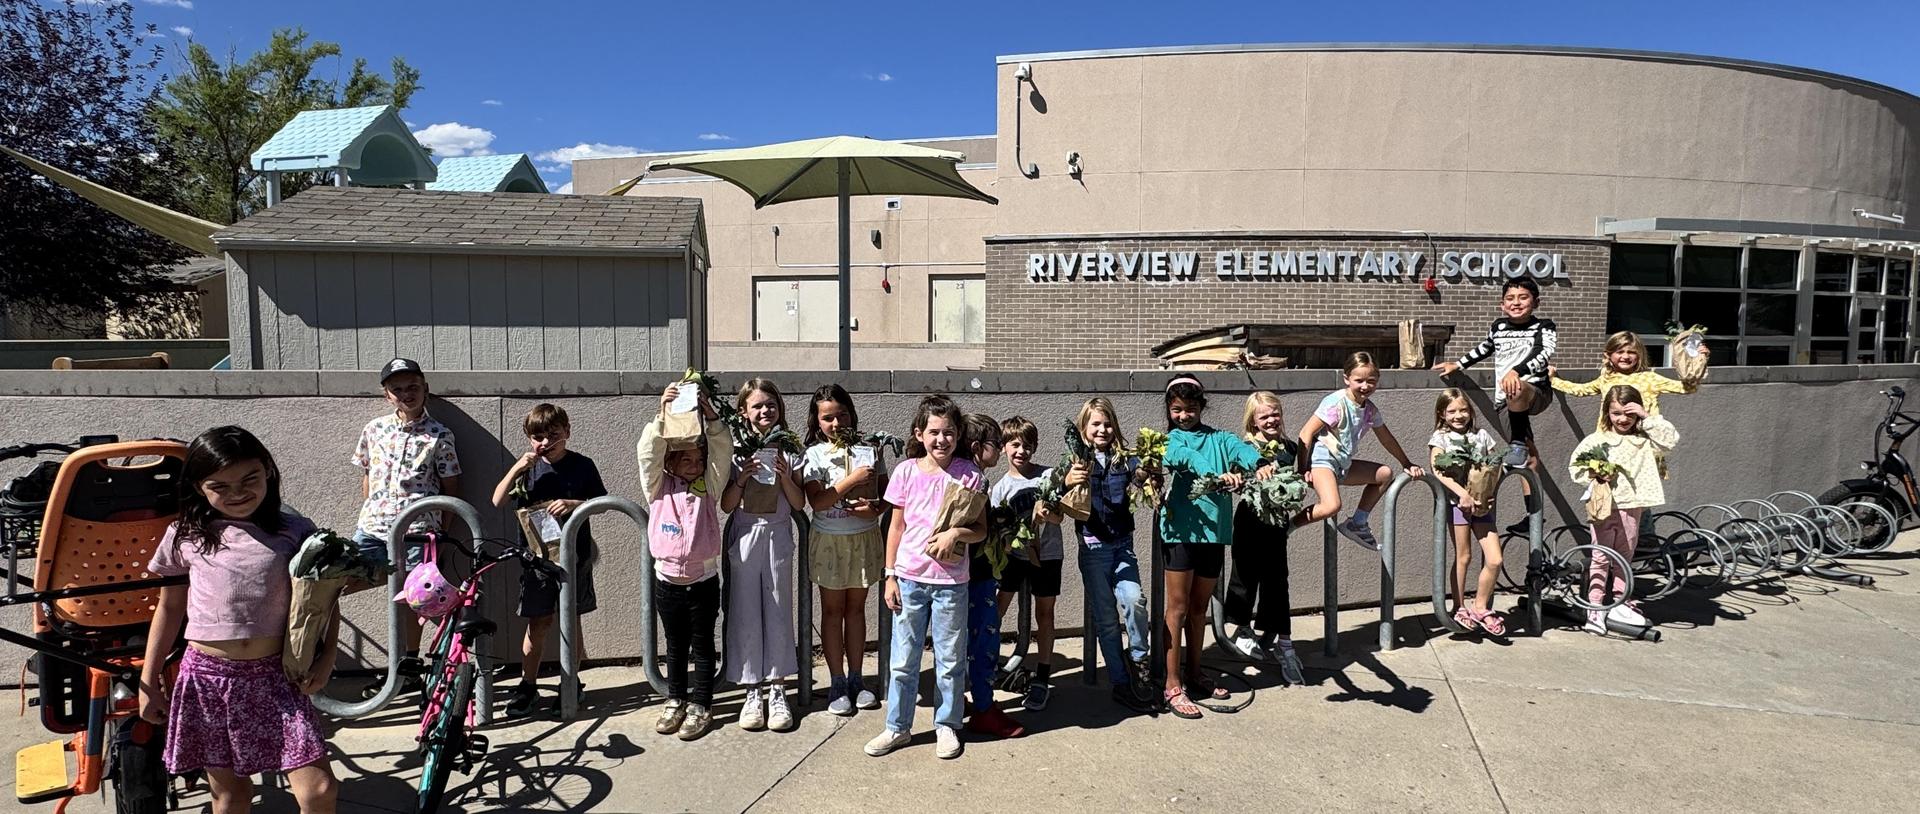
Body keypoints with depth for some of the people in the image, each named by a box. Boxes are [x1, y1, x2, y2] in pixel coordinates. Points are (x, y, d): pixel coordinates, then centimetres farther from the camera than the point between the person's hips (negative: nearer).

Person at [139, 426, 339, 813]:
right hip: (207, 677, 1)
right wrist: (148, 681, 13)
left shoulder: (295, 532, -1)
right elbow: (169, 608, 11)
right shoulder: (185, 536, 2)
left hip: (275, 677, -1)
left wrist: (327, 656, -5)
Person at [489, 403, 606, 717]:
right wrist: (516, 469, -17)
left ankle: (571, 682, 21)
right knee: (537, 622, 6)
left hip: (574, 554, -1)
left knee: (571, 620, 8)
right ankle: (528, 685, 18)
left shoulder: (582, 465, -1)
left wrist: (573, 504, -19)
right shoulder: (528, 467, 3)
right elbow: (498, 502, -5)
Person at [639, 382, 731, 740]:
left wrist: (708, 413, -25)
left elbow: (723, 449, -13)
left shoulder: (708, 486, 0)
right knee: (675, 645, 16)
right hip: (667, 580, 1)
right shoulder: (659, 486, 1)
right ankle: (675, 700, 30)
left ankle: (700, 705, 19)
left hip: (703, 580, -1)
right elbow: (648, 452, -15)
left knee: (702, 645, 8)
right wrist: (663, 415, -25)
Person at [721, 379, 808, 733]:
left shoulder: (789, 450, 2)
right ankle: (752, 692, 14)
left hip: (777, 535, 1)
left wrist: (784, 475, -14)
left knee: (778, 613, 5)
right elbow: (726, 506, -1)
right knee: (745, 615, 3)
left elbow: (799, 503, 1)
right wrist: (741, 478, -16)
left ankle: (776, 691, 14)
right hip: (744, 537, 0)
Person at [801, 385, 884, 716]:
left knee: (856, 607, 12)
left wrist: (874, 509, -17)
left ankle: (855, 678, 22)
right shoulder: (815, 455, -6)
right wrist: (851, 481, -24)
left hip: (865, 538, 2)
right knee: (833, 610, 7)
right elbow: (816, 501, -16)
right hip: (830, 540, -2)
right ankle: (837, 682, 16)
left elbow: (885, 493, 4)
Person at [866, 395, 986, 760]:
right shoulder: (906, 471, -1)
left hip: (951, 581, -1)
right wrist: (890, 576, 2)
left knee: (950, 660, 10)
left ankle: (946, 726, 27)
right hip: (909, 578, 1)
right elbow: (896, 527, 5)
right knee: (903, 660, 9)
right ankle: (897, 727, 24)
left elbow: (981, 530, 1)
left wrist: (957, 533, -20)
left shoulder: (969, 474, -4)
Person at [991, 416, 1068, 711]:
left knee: (1044, 613, 7)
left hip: (1047, 554, -1)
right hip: (1015, 553, 1)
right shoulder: (1001, 487, -4)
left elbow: (1058, 517, -8)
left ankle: (1042, 679, 17)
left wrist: (1045, 514, -31)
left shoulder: (1048, 475, -5)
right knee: (997, 609, 1)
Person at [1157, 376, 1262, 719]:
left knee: (1199, 606, 16)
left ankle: (1194, 674, 29)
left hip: (1214, 530, 4)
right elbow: (1186, 458, -20)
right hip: (1180, 528, -4)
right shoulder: (1169, 440, 2)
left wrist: (1259, 464, -33)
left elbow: (1244, 450, -9)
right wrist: (1218, 475, -39)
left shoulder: (1218, 438, 11)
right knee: (1178, 606, 0)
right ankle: (1173, 686, 5)